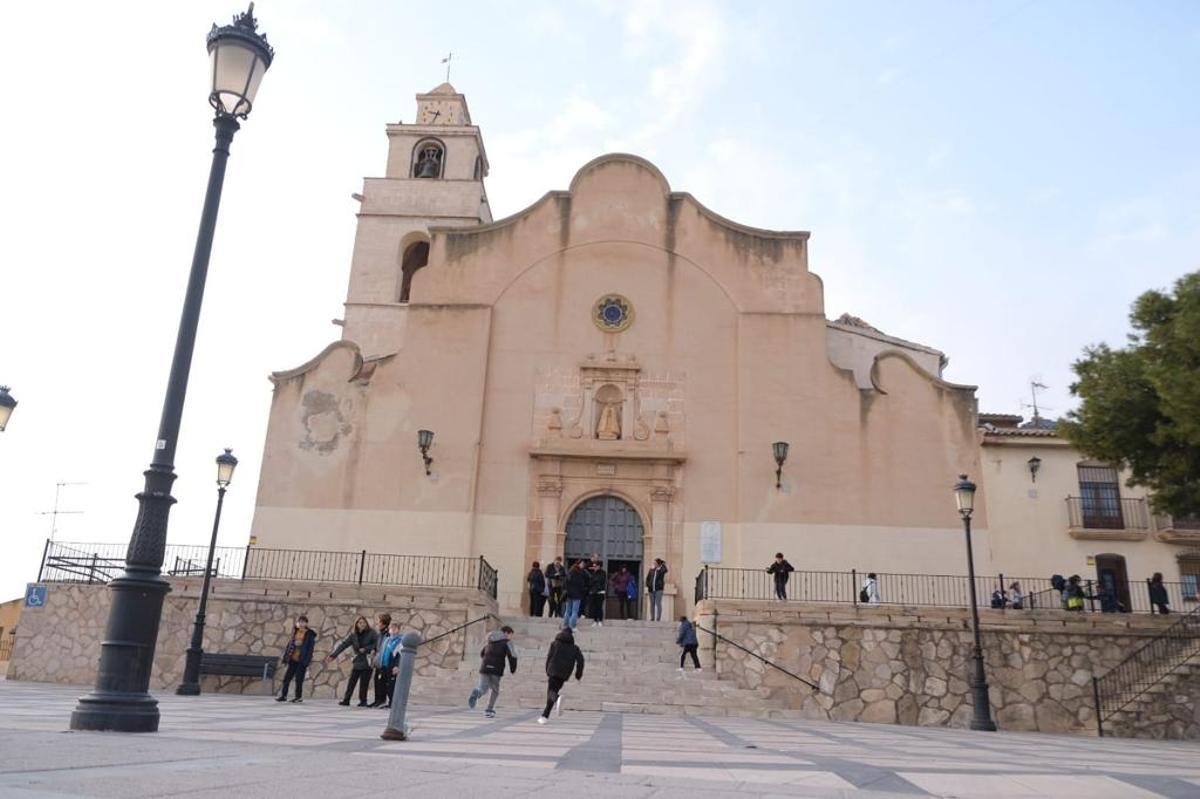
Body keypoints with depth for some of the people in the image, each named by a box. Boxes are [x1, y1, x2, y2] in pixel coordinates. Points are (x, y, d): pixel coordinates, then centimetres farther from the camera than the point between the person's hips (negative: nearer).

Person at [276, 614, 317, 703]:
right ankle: (283, 695, 14)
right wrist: (285, 656, 8)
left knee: (299, 679, 0)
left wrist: (307, 661, -12)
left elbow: (310, 649, -6)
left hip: (301, 660, -5)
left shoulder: (310, 634, -5)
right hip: (293, 659, 5)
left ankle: (299, 697, 13)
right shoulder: (295, 632, 9)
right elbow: (289, 644, 13)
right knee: (287, 677, 4)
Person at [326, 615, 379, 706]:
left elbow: (378, 642, -9)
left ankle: (363, 701, 11)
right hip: (357, 662, 3)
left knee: (363, 683, -1)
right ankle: (346, 700, 16)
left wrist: (366, 649, -15)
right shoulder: (353, 635, 5)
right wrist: (332, 655, -3)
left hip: (367, 663, -3)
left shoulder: (371, 633, -4)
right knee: (351, 682, 5)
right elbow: (342, 645, 3)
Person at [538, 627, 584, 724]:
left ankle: (558, 699, -42)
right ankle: (544, 716, 11)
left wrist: (547, 671, 11)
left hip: (553, 671, -3)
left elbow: (549, 656, 2)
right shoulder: (574, 647, 15)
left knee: (551, 692, -6)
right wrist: (578, 674, 8)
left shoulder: (554, 643, 10)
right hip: (564, 674, 3)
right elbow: (580, 659, 4)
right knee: (554, 690, 13)